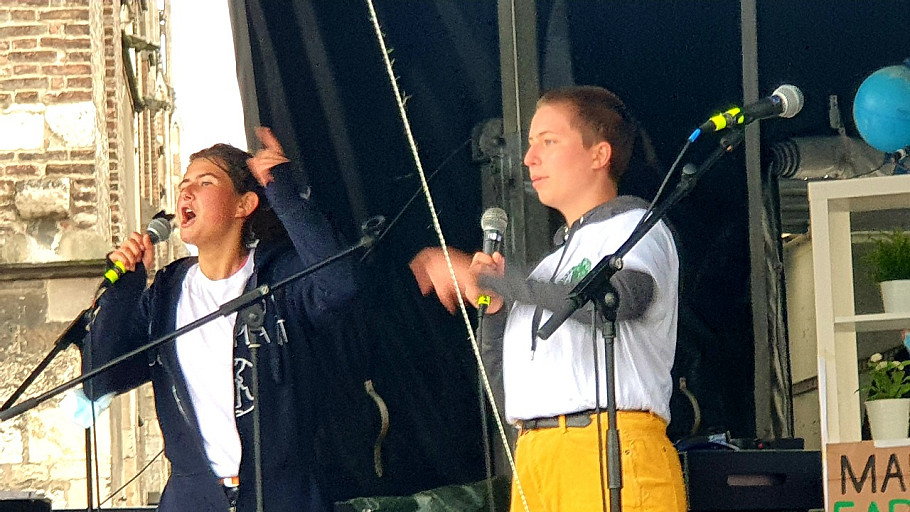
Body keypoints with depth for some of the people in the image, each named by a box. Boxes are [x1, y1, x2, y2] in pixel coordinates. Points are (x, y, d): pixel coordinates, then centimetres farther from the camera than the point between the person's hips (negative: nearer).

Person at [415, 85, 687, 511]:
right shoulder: (553, 260, 29)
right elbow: (497, 362, 29)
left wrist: (492, 279, -16)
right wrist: (492, 306, 7)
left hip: (612, 447, -7)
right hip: (534, 456, 7)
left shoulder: (636, 228, 5)